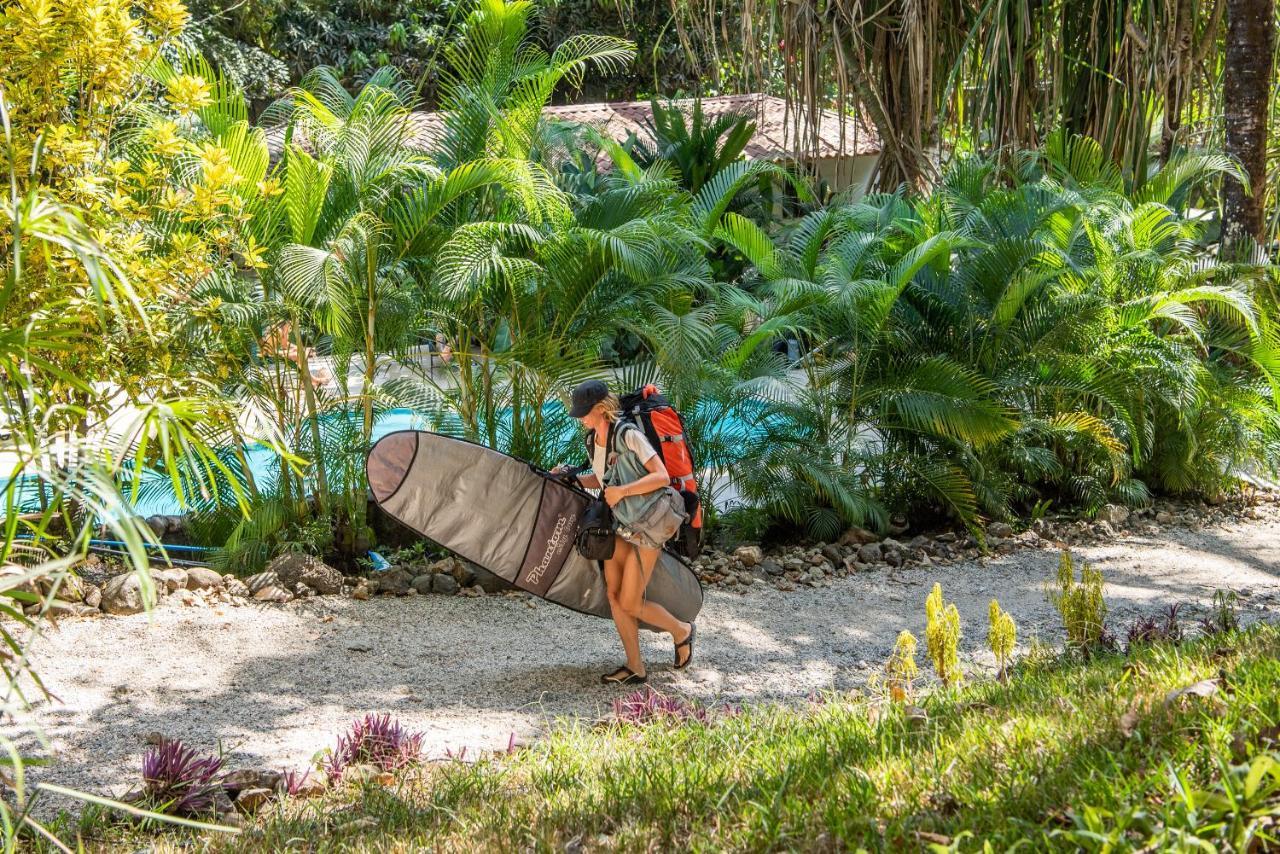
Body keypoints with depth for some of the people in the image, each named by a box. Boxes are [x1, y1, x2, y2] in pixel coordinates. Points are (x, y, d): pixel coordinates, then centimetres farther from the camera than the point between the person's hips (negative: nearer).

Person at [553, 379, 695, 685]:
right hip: (621, 524, 8)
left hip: (647, 526, -8)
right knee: (613, 594, 1)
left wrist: (622, 491, -23)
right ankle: (635, 668, 11)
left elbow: (662, 477, -21)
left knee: (630, 603, -4)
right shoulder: (594, 440, 5)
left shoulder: (628, 435, -19)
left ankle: (682, 632, 22)